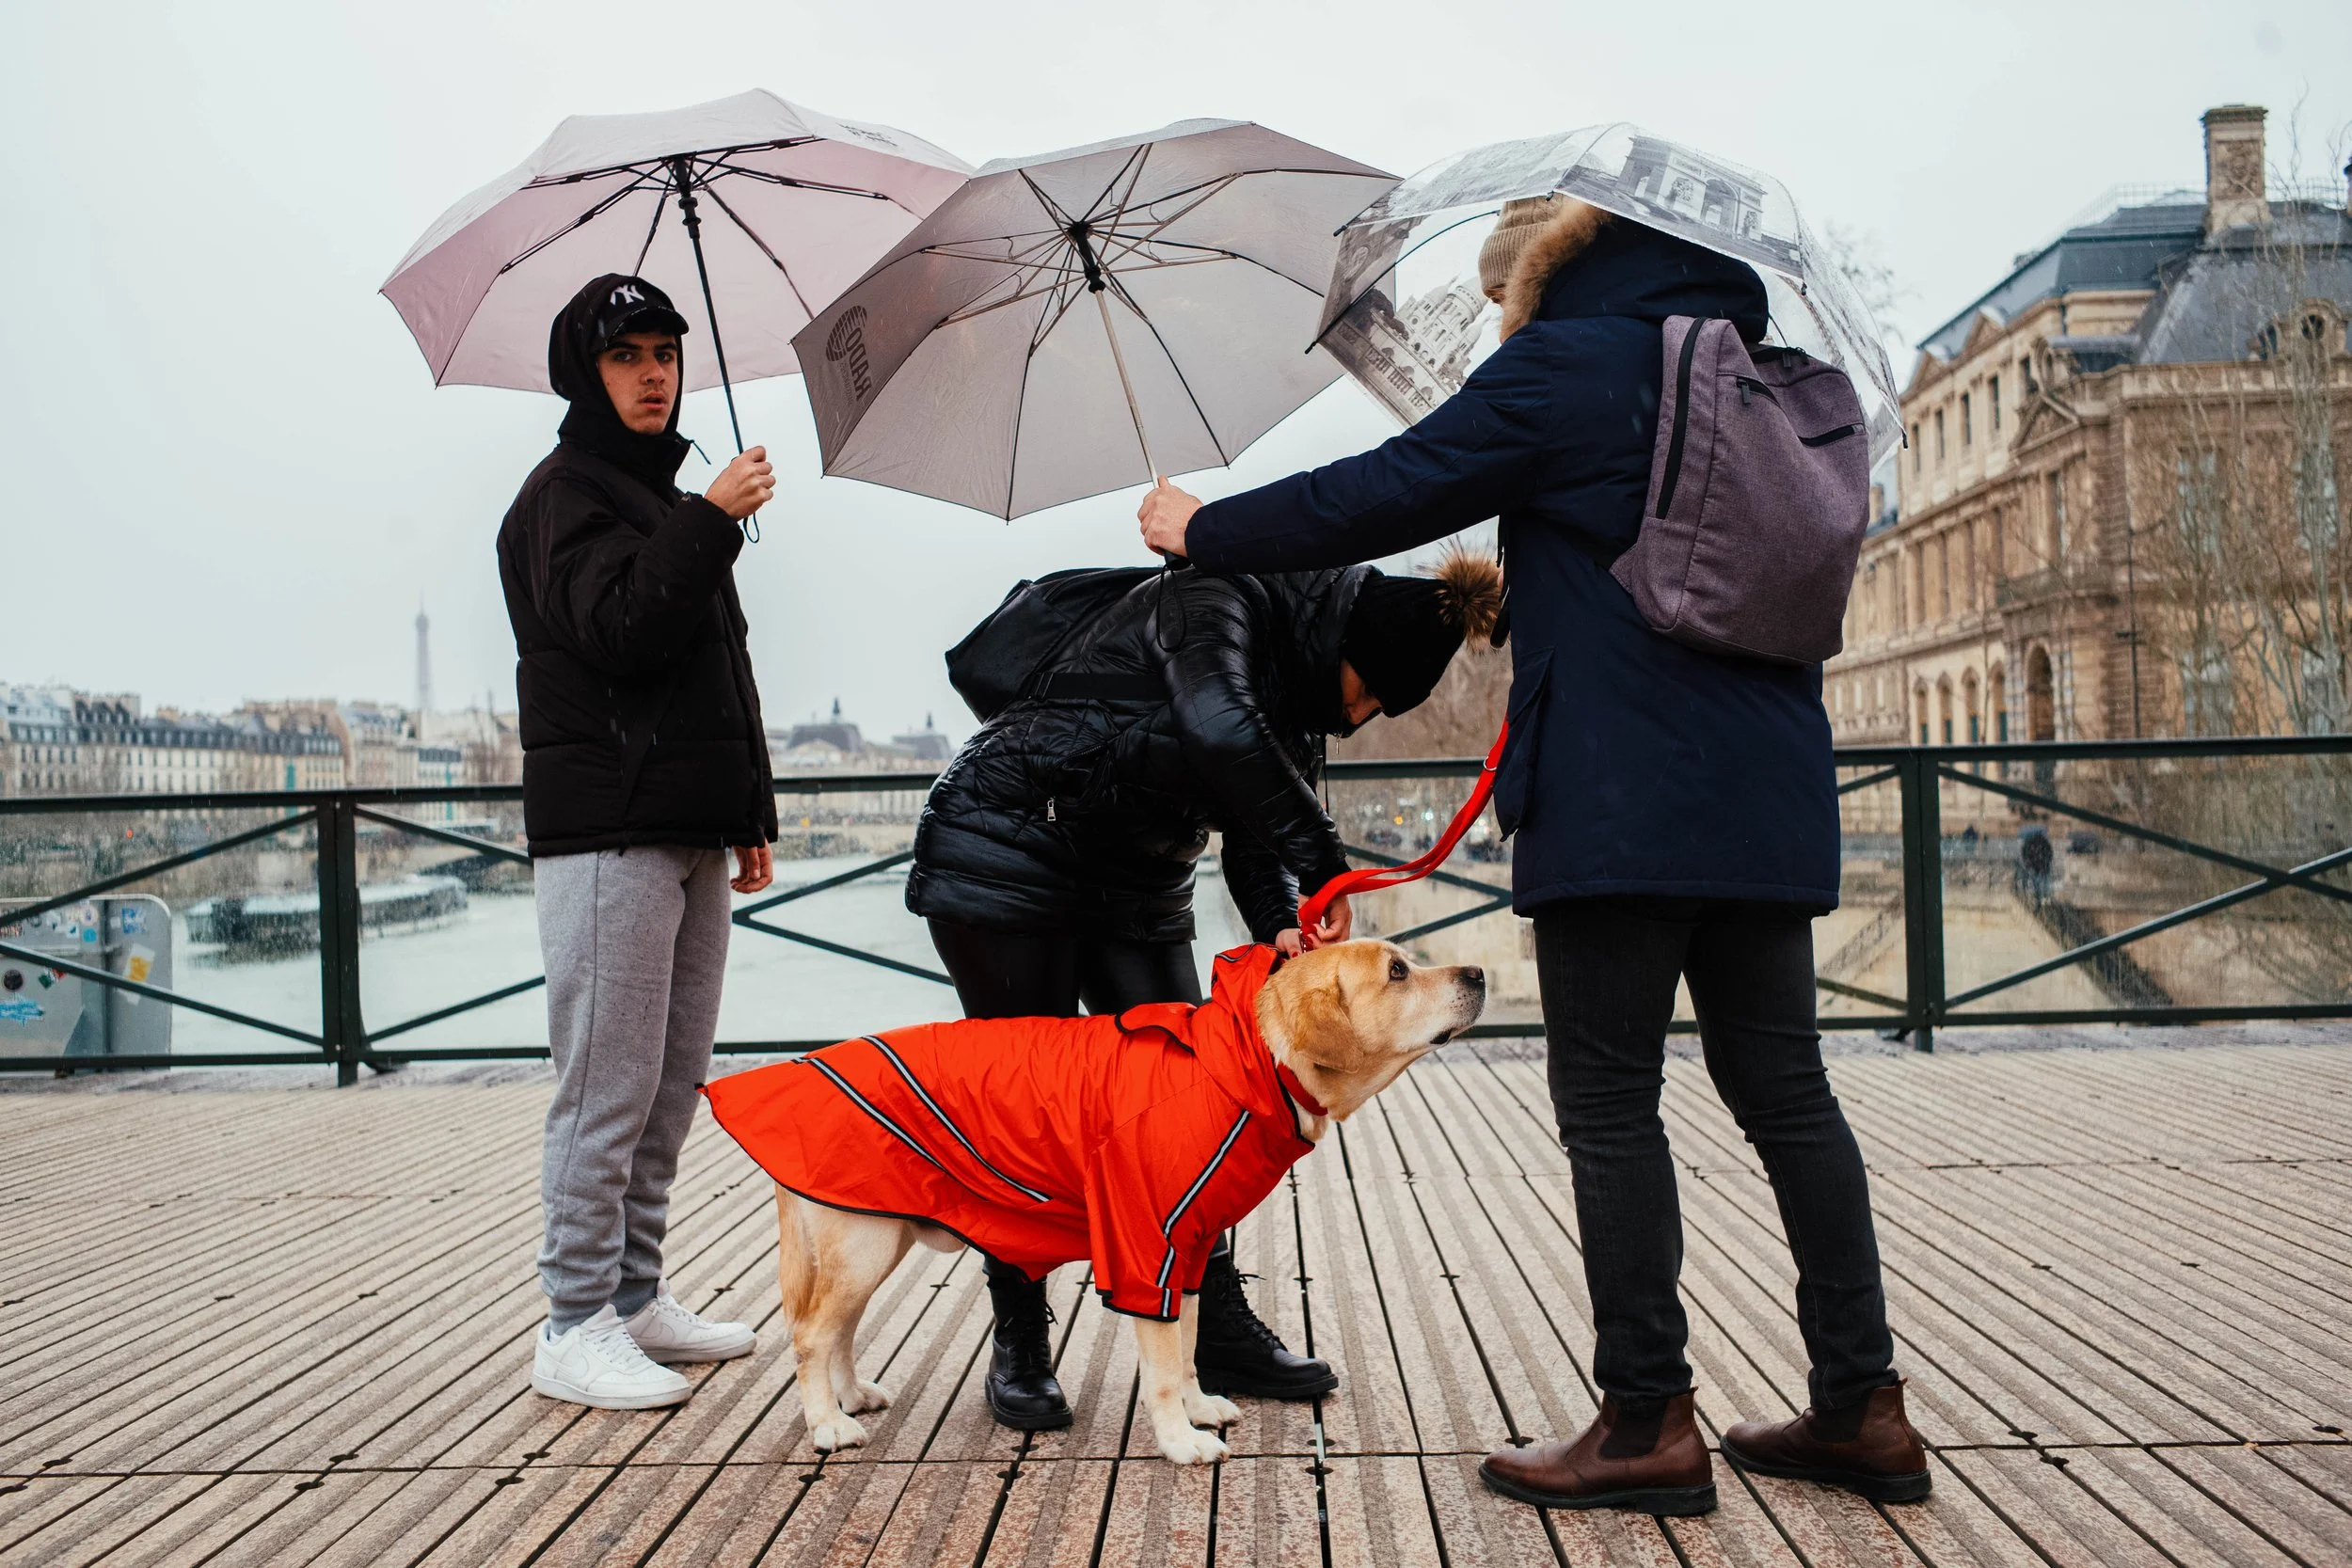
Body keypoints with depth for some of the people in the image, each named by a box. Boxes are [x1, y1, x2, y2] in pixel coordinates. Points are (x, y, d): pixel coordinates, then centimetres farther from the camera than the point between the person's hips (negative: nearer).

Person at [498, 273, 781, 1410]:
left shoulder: (662, 494, 23)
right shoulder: (565, 492, -2)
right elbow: (616, 627, -20)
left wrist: (750, 815, 21)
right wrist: (712, 520, -19)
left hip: (690, 833, 9)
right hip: (606, 834, -9)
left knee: (672, 1084, 11)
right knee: (608, 1090, -7)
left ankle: (636, 1297, 21)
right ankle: (576, 1327, 0)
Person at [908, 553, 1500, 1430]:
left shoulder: (1299, 699, 4)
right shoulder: (1212, 609, -22)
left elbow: (1255, 840, -3)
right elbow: (1221, 732, -43)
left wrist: (1282, 925, -24)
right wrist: (1326, 868, -38)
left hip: (1135, 888, 8)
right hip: (1006, 859, -8)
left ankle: (1219, 1330, 11)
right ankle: (1019, 1348, 9)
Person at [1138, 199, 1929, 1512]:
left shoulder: (1565, 361, -4)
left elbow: (1382, 496, -6)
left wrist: (1204, 532, 6)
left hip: (1626, 797, -8)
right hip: (1766, 794, 8)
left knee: (1611, 1100, 0)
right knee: (1784, 1089, 11)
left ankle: (1650, 1421, 4)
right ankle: (1864, 1404, 15)